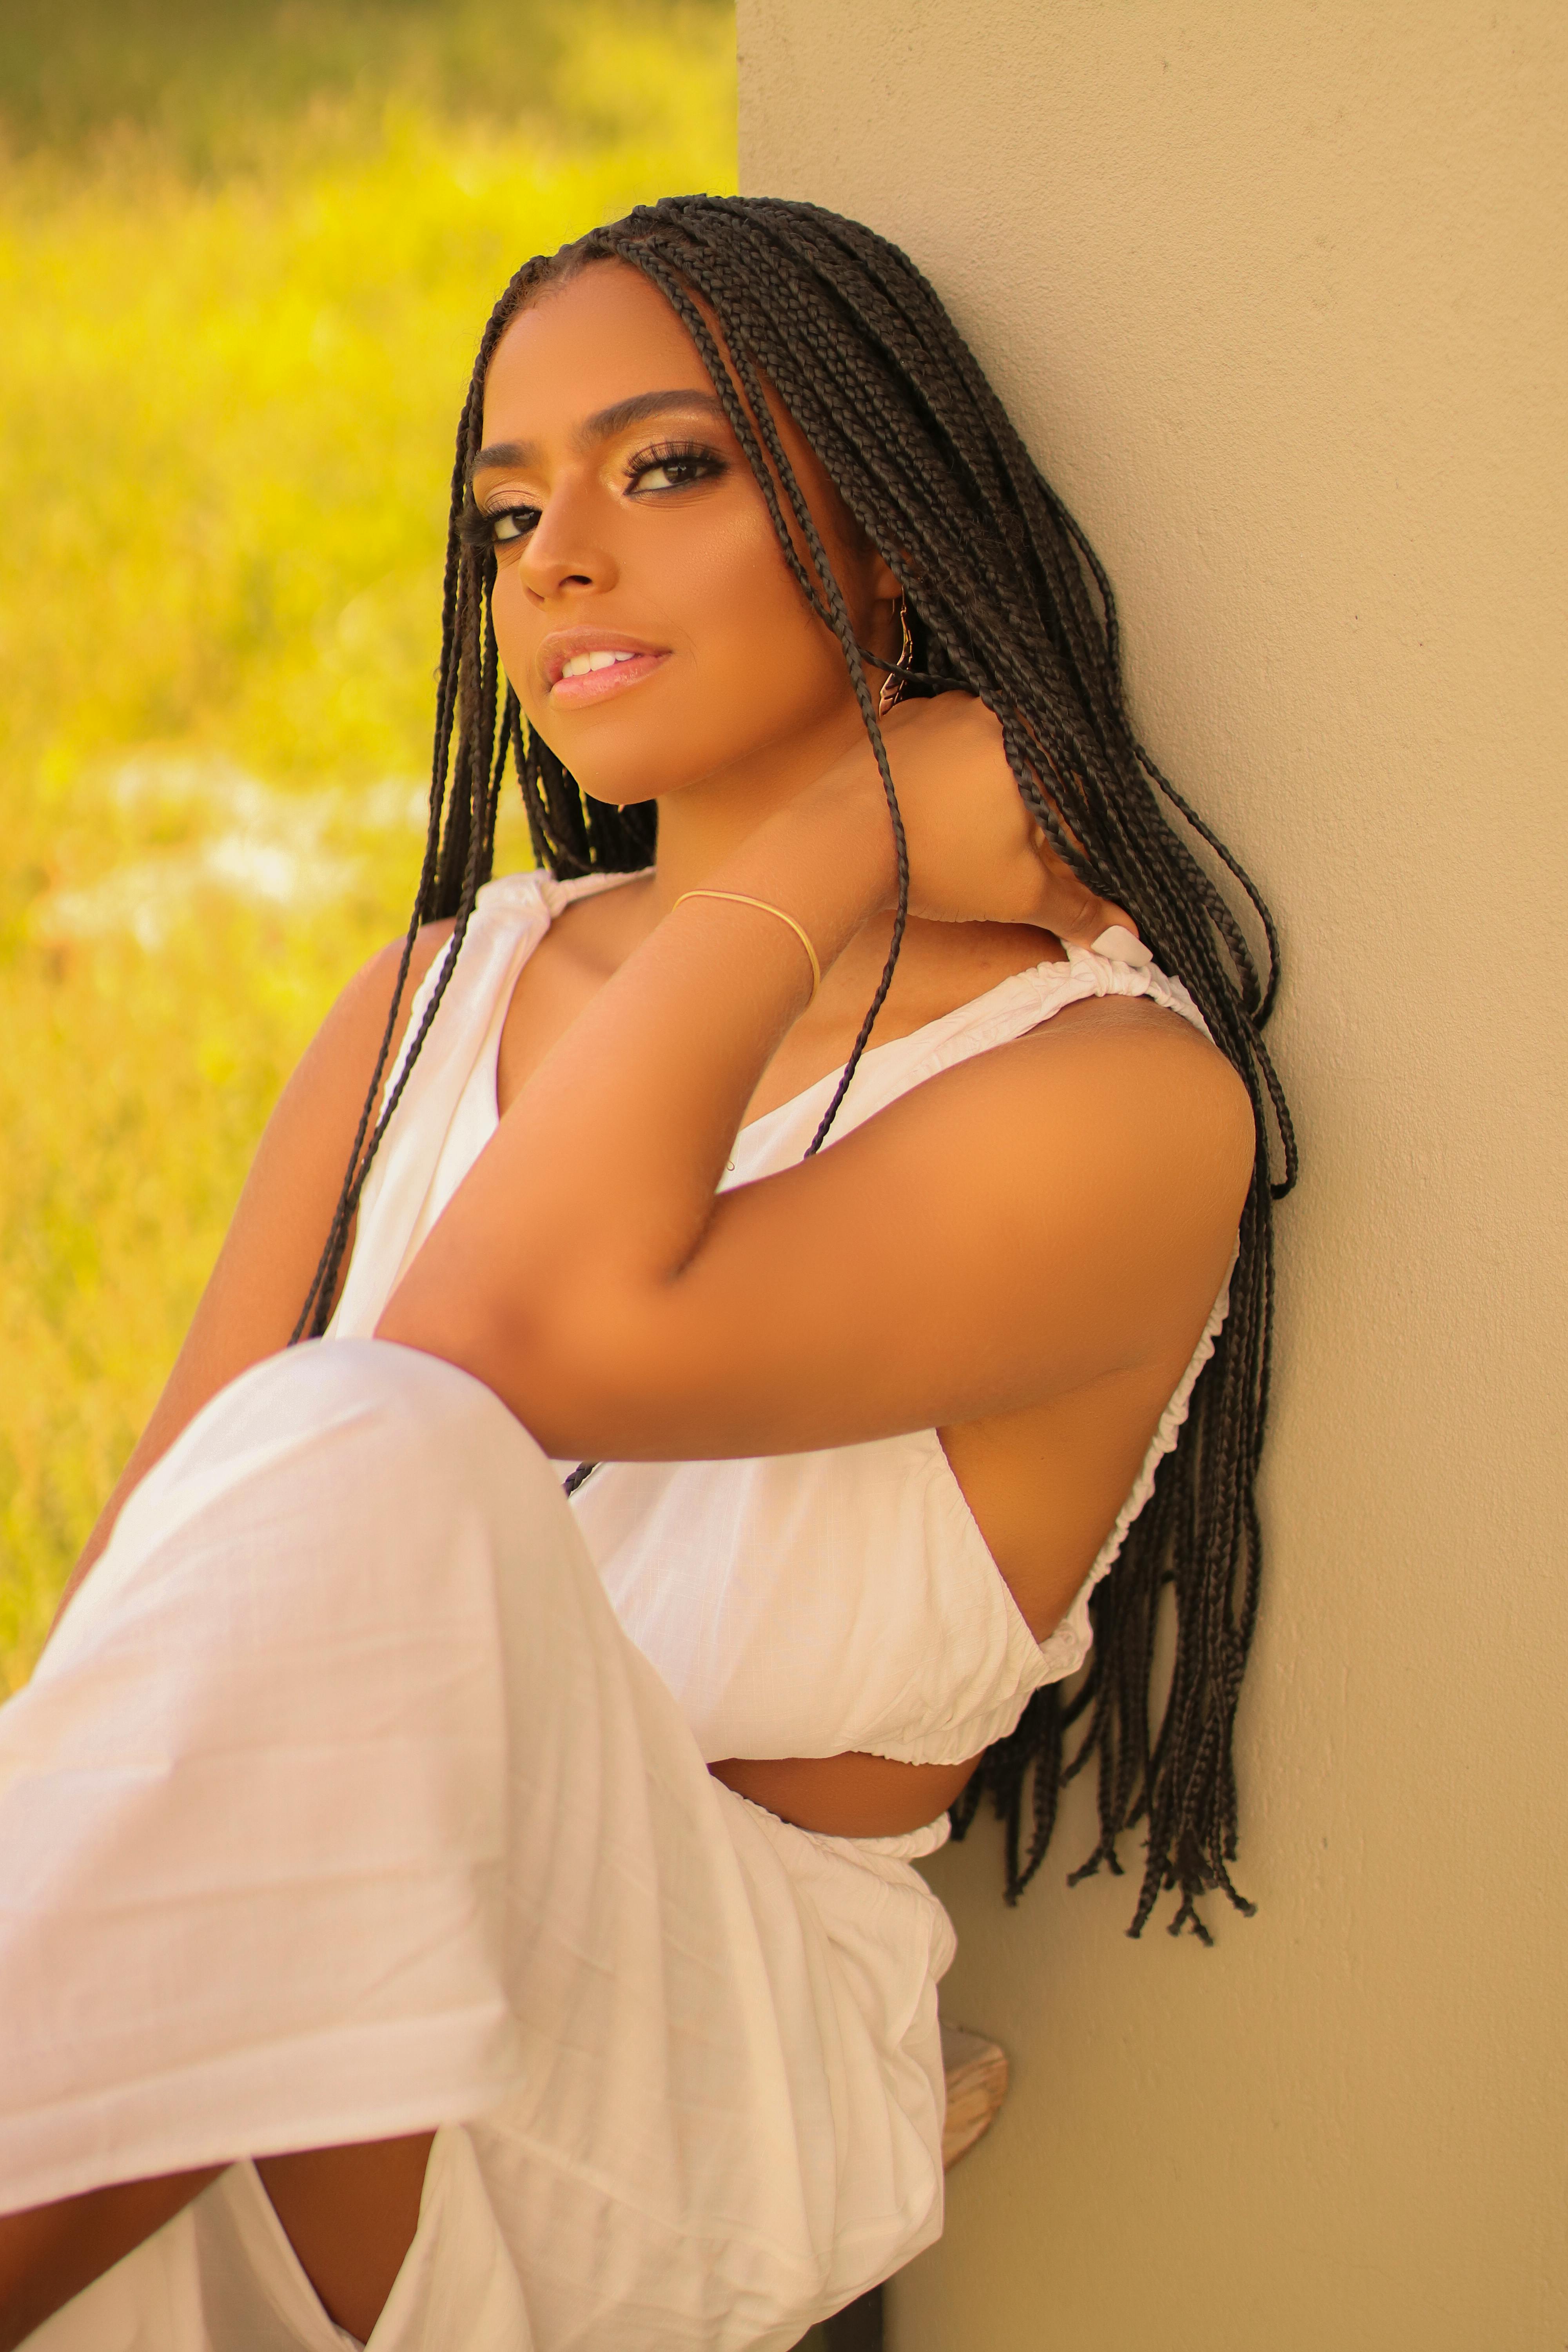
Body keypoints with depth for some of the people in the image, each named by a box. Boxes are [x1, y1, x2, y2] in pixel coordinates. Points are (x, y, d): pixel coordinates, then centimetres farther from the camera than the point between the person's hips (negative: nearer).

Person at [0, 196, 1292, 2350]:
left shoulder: (1120, 1097, -7)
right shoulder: (433, 1004, 13)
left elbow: (526, 1335, -21)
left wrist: (844, 833, -9)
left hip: (669, 2074, -4)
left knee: (354, 1467, -31)